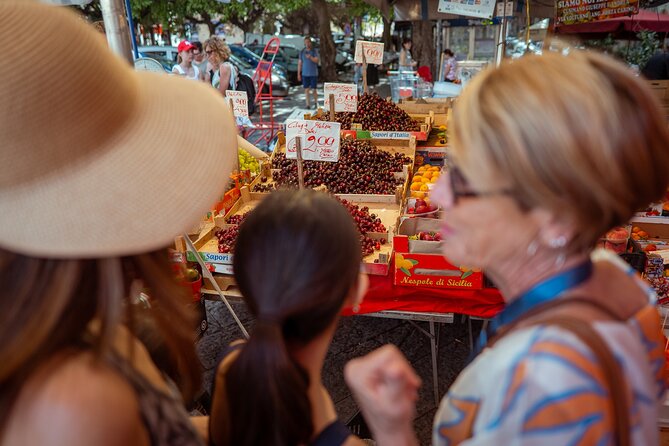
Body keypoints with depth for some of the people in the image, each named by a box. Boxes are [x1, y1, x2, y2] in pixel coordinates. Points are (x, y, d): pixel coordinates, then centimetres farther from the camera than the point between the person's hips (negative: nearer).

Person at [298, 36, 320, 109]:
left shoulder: (315, 51, 0)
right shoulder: (302, 52, 7)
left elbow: (317, 61, -9)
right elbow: (299, 63, 9)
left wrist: (310, 57, -27)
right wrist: (298, 74, 6)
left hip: (313, 73, -2)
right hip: (305, 74, 2)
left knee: (314, 89, 0)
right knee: (306, 89, 1)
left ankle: (316, 103, 19)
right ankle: (308, 104, 5)